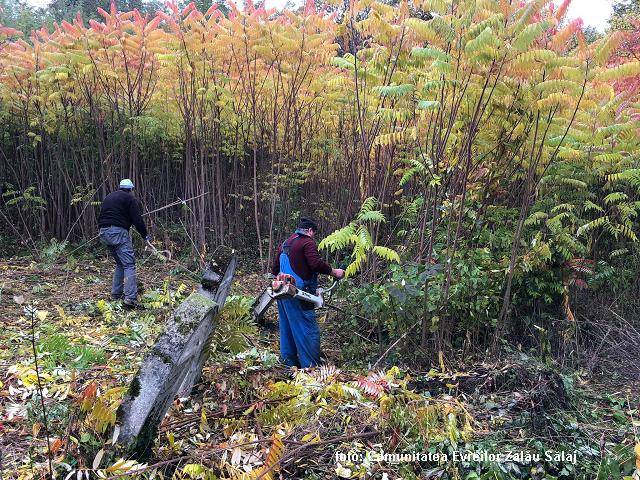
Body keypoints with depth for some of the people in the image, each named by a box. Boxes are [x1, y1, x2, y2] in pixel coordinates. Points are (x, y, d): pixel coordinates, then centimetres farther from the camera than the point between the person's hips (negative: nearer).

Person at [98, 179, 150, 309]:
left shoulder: (109, 196, 24)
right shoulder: (131, 199, 2)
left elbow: (100, 217, 25)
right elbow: (137, 220, -5)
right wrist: (145, 236, 5)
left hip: (104, 232, 8)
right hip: (118, 232, -8)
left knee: (120, 263, 20)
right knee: (129, 264, -11)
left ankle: (115, 294, 19)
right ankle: (130, 297, -23)